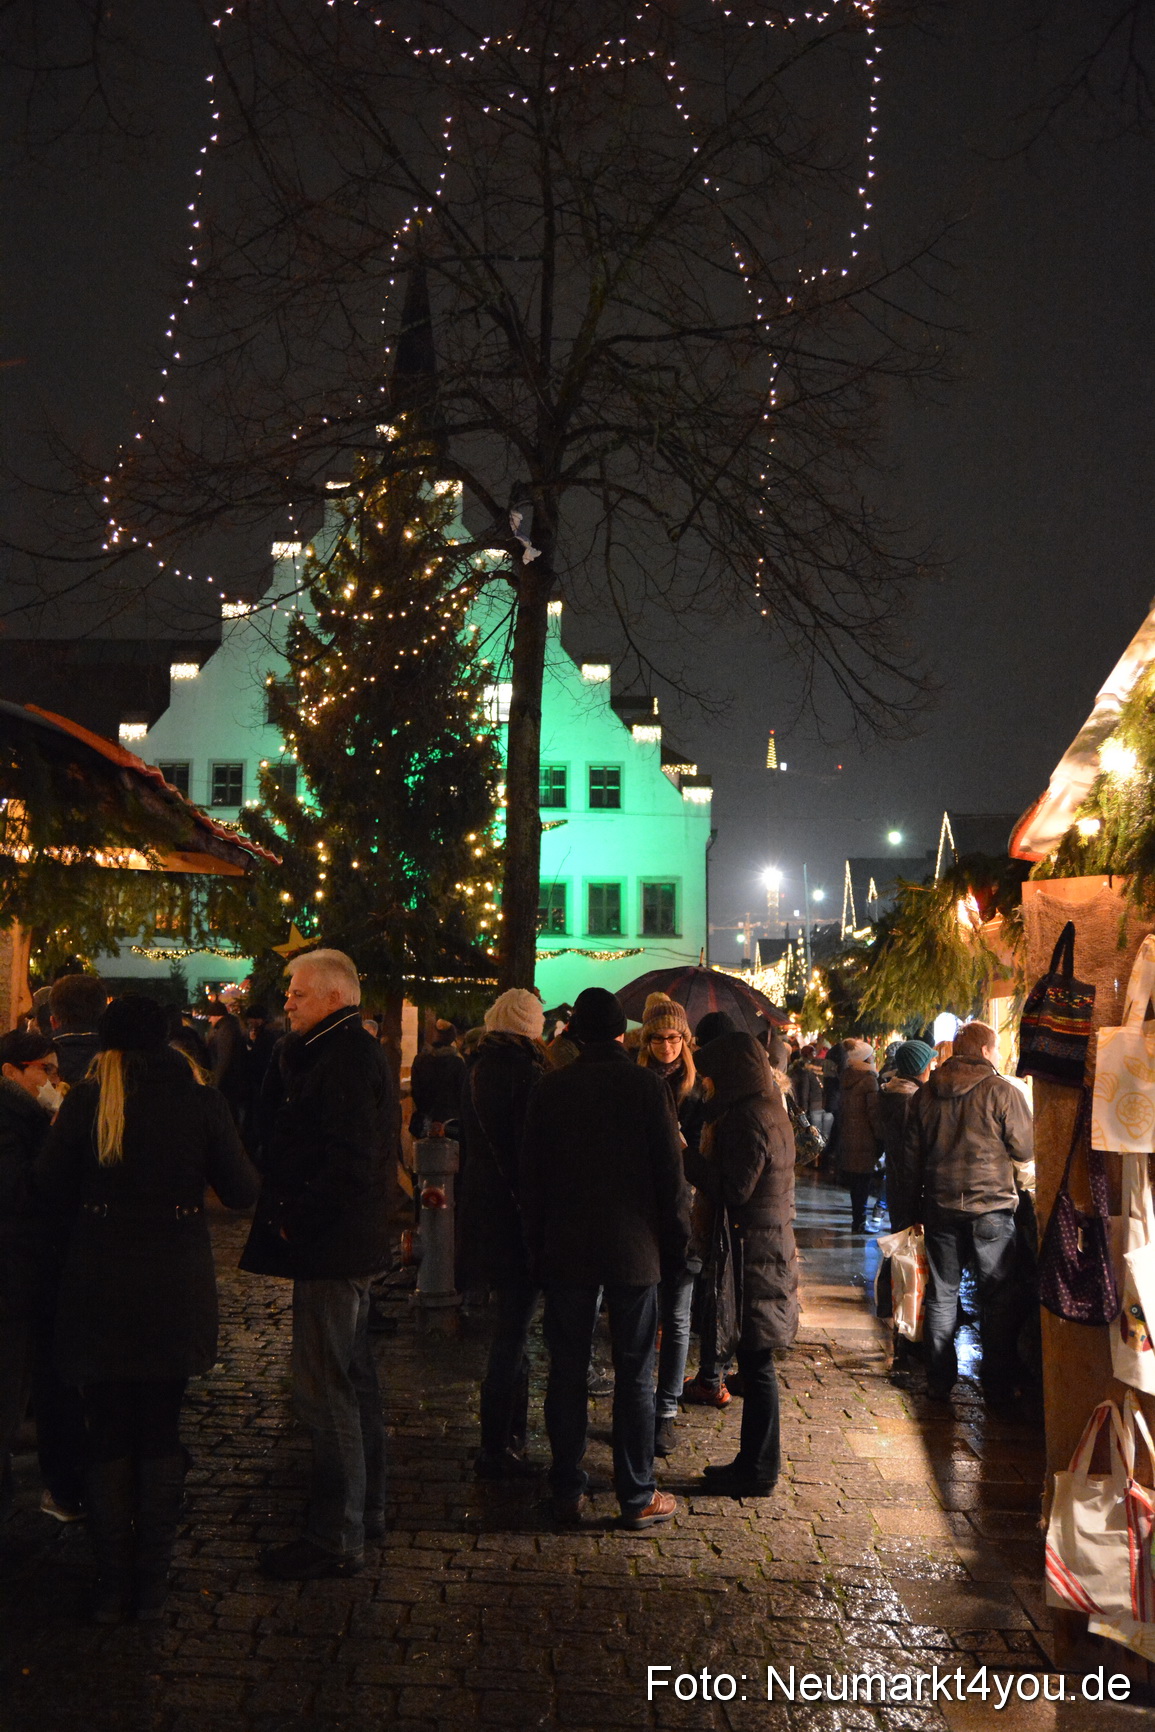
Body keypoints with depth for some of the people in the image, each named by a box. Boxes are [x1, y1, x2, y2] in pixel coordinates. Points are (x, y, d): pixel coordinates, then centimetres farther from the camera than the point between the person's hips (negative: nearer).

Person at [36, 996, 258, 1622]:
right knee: (161, 1431, 14)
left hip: (100, 1288, 0)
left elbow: (50, 1186, -1)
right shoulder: (200, 1101, -6)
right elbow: (241, 1190, -3)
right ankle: (152, 1582, 17)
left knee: (108, 1433, 12)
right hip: (176, 1289, 1)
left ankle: (112, 1582, 15)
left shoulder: (86, 1101, -7)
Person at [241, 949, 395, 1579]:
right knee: (352, 1374, 19)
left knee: (322, 1384, -7)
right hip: (351, 1241, 11)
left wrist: (295, 1220, -18)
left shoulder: (345, 1059, -18)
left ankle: (336, 1537, -2)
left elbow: (346, 1160, -25)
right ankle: (365, 1506, 31)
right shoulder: (355, 1051, 15)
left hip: (331, 1244, -11)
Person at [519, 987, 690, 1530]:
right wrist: (676, 1241, 5)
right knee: (634, 1377, 6)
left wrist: (538, 1247, 11)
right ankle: (637, 1497, 11)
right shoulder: (648, 1086, -7)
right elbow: (671, 1174, -6)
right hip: (633, 1250, -2)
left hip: (566, 1251, 2)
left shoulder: (549, 1089, -2)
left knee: (567, 1373, 9)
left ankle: (567, 1492, 15)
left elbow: (530, 1176, 2)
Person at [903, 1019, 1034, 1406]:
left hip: (940, 1206, 4)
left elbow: (912, 1155, 10)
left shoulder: (926, 1094, 4)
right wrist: (1022, 1180, 14)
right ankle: (998, 1386, 10)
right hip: (992, 1206, -4)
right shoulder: (1003, 1092, -9)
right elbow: (1024, 1152, -6)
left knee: (941, 1294, 11)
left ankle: (939, 1382, 15)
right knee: (997, 1298, 6)